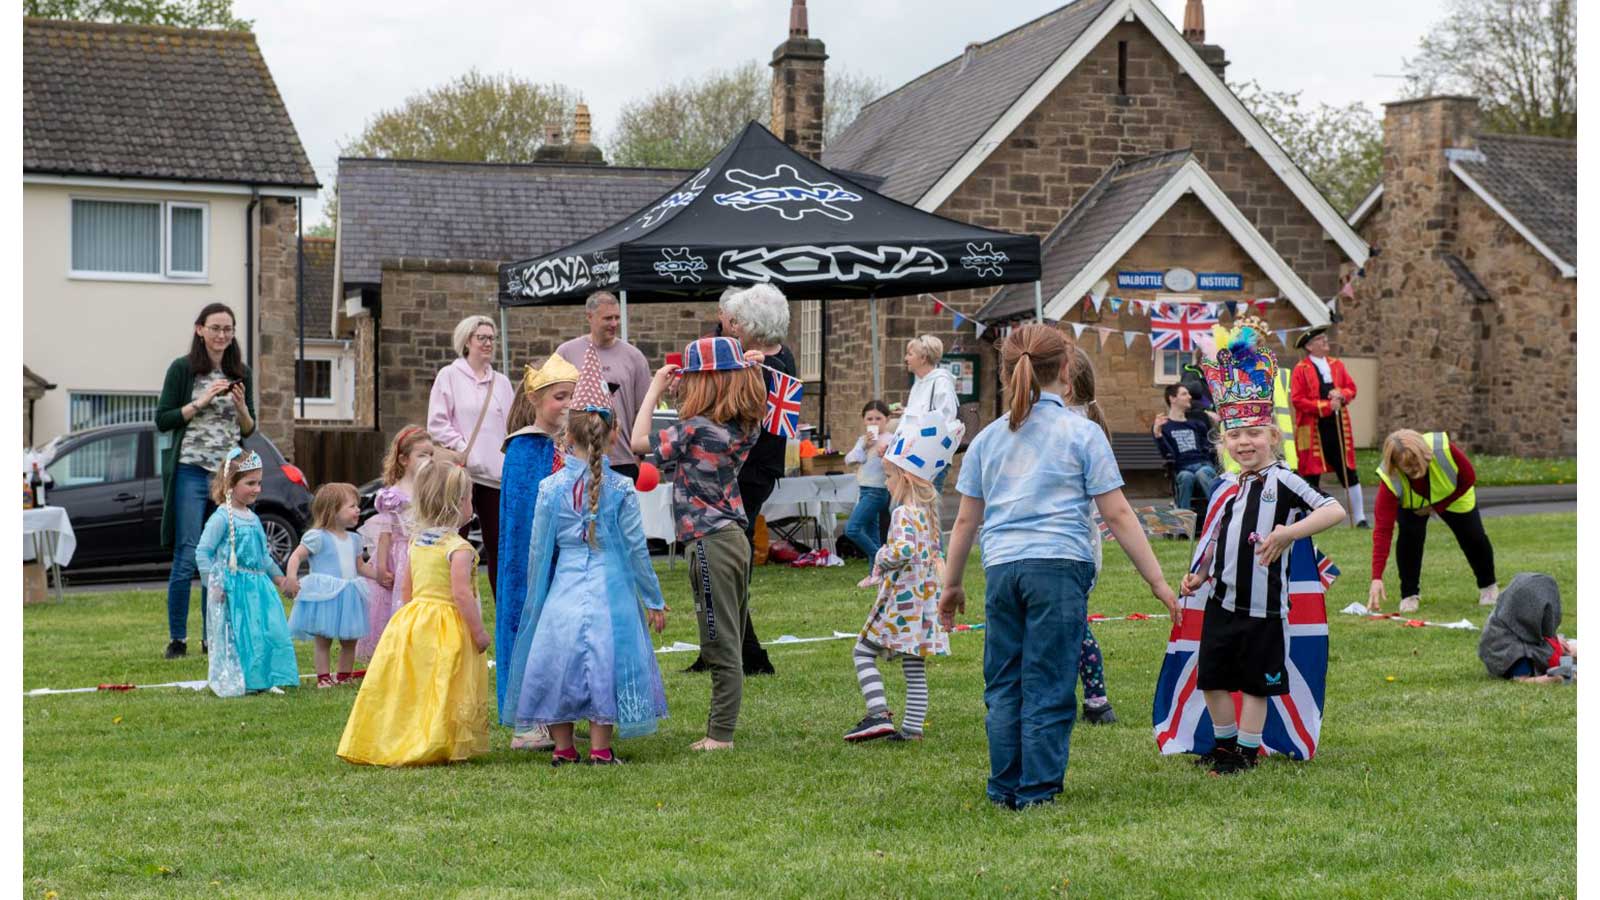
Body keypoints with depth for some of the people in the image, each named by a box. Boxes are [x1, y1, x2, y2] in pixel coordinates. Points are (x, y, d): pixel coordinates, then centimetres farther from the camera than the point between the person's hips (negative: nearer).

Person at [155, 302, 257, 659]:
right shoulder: (182, 369, 0)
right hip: (191, 472, -4)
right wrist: (201, 401, -12)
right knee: (186, 558, -7)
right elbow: (162, 420, -3)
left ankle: (213, 636, 13)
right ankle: (177, 639, 0)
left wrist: (241, 406, -5)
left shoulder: (240, 373, 12)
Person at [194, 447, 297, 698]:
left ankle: (265, 680, 12)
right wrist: (212, 584, -18)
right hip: (233, 588, -8)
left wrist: (278, 576, 27)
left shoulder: (252, 518, 15)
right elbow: (202, 552, -14)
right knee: (237, 636, -4)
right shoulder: (222, 517, -11)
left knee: (272, 632, 4)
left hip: (258, 586, 8)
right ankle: (235, 683, 5)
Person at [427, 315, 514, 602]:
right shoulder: (449, 376, 3)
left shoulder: (502, 383, 16)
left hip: (496, 473, 4)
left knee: (499, 546, 6)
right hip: (461, 471, -4)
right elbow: (437, 423, -3)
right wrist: (462, 449, -11)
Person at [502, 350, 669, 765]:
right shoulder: (621, 489, -7)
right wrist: (654, 600, 8)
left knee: (557, 662, 11)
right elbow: (636, 549, -2)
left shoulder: (550, 487, -4)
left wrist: (536, 599, 16)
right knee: (604, 663, 6)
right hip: (610, 591, -1)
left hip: (564, 589, 1)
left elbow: (538, 549, 2)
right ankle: (600, 749, 6)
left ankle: (562, 748, 16)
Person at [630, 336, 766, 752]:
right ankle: (720, 729, 22)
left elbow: (639, 441, -15)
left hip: (711, 545, -9)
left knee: (721, 647, -4)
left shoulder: (696, 430, -19)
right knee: (728, 646, 14)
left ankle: (720, 735, 1)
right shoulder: (741, 428, 5)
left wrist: (654, 390, -6)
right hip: (734, 540, 9)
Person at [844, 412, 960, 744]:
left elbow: (904, 549, -33)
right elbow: (934, 552, 22)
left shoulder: (904, 513, -17)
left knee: (864, 652, 0)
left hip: (901, 599, -9)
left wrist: (881, 558, -17)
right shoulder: (928, 511, 11)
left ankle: (879, 715, -11)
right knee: (914, 666, 10)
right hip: (925, 598, 9)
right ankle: (913, 726, 11)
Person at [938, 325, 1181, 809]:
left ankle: (1005, 788, 14)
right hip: (1059, 566, -3)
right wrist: (1157, 581, 4)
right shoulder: (1082, 433, 3)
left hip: (1001, 568, 4)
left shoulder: (989, 438, 14)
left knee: (1003, 683, 11)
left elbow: (966, 520, 16)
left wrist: (952, 585, 26)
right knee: (1048, 686, 1)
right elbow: (1117, 515, 0)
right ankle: (1038, 791, 2)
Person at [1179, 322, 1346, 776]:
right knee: (1212, 677, 12)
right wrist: (1198, 575, 11)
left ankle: (1247, 750, 15)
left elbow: (1334, 510, -23)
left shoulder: (1282, 482, -11)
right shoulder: (1226, 486, 10)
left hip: (1264, 604, -7)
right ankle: (1224, 743, 28)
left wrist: (1288, 532, -32)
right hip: (1221, 601, 7)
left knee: (1257, 681, 4)